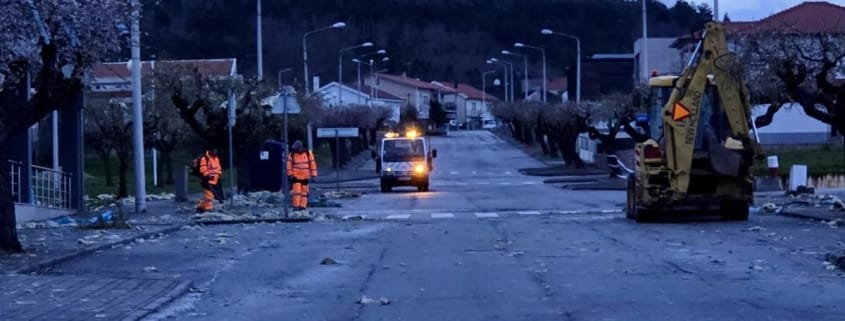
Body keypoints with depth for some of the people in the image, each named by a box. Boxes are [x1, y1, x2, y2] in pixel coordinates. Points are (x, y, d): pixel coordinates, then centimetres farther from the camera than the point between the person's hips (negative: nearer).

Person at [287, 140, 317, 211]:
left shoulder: (308, 153, -1)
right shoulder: (292, 154, -2)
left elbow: (312, 163, 1)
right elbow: (289, 164, -1)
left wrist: (313, 174, -1)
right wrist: (290, 174, -8)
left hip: (305, 176, 2)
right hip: (296, 176, -2)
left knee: (304, 191, 6)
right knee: (297, 190, -10)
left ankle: (303, 206, 12)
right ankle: (296, 206, -7)